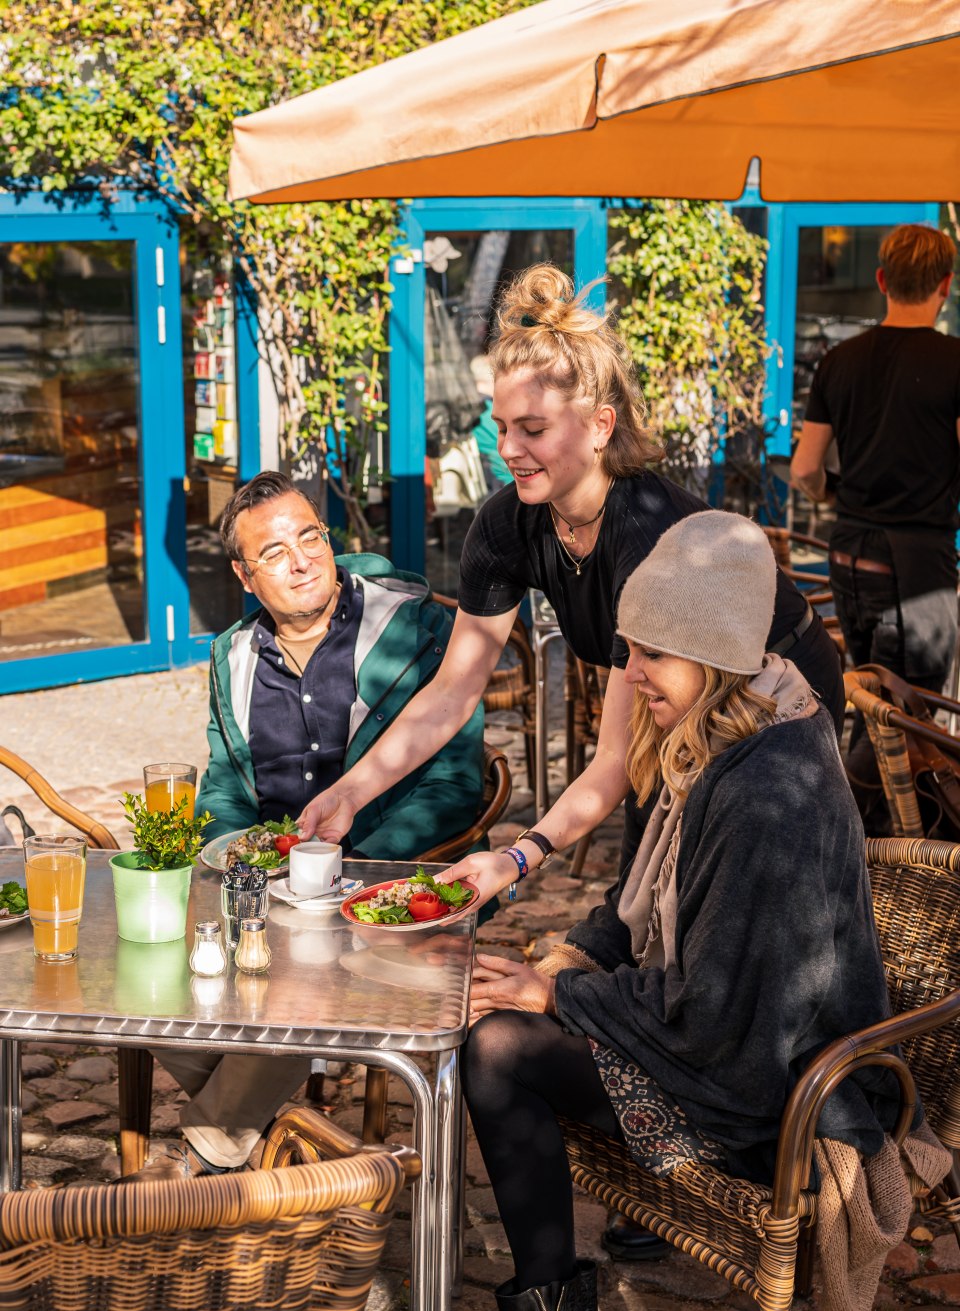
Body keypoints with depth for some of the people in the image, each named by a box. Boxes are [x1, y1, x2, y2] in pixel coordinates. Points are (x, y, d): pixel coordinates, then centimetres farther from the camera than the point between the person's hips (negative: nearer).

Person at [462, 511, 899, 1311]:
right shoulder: (719, 742, 1)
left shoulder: (766, 796, -30)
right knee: (499, 1010, 8)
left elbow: (710, 1016, -26)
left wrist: (556, 994, -15)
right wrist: (575, 956, -1)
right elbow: (650, 898, 15)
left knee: (499, 1050, -13)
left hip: (767, 1098, -10)